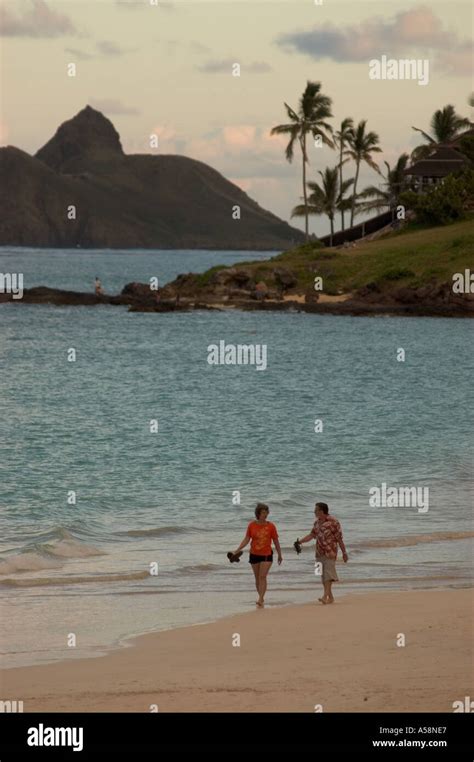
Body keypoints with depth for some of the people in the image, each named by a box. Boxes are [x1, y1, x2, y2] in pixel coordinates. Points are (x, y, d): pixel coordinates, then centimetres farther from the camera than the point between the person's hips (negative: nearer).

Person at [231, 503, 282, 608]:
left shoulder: (271, 526, -5)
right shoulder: (252, 525, -1)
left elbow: (276, 541, 4)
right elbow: (246, 539, 3)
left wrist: (280, 555, 10)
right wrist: (237, 550, -7)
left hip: (267, 555, -3)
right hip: (254, 554, 3)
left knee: (262, 576, -15)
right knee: (257, 578, 10)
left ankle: (260, 600, -20)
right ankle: (261, 599, 24)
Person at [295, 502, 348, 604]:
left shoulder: (333, 522, -8)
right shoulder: (317, 522, 13)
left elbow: (339, 538, -7)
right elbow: (312, 535, 15)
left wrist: (344, 553, -5)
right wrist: (300, 542, 1)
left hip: (330, 552, -7)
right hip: (319, 553, 7)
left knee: (328, 574, -15)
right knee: (323, 576, 7)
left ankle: (325, 596, -24)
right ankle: (330, 597, 14)